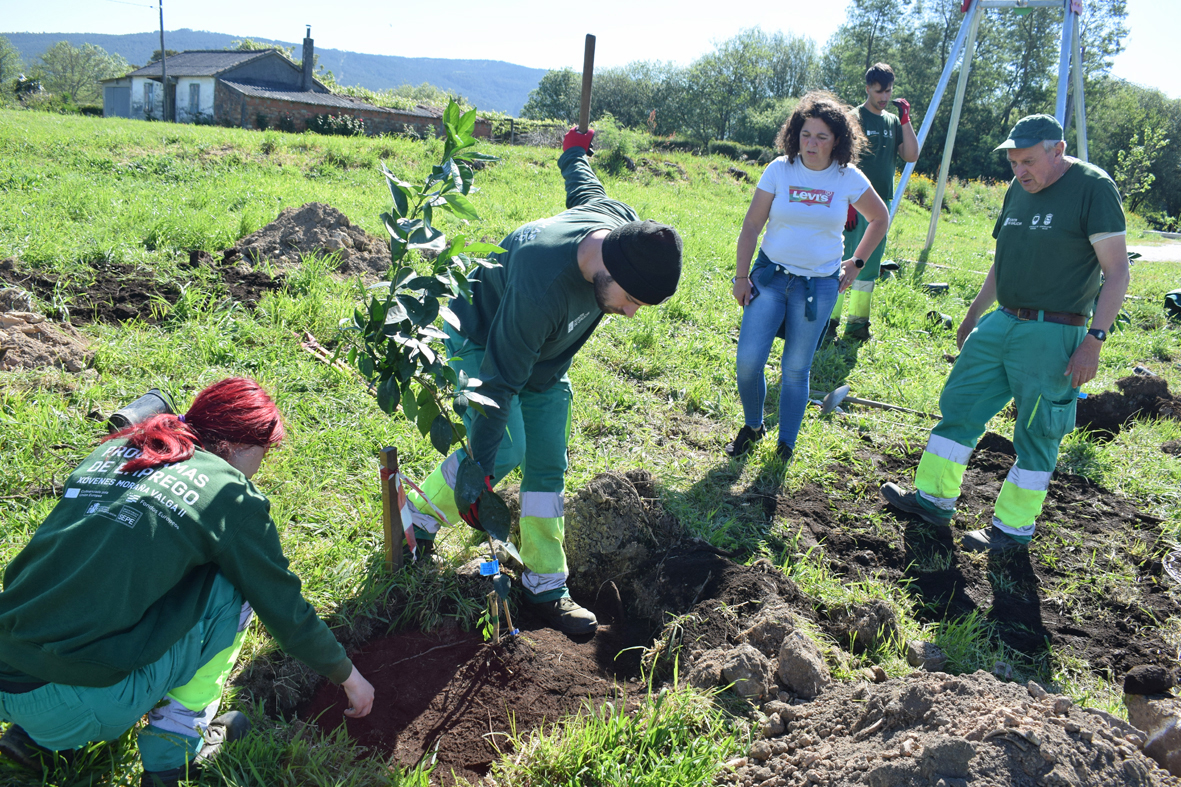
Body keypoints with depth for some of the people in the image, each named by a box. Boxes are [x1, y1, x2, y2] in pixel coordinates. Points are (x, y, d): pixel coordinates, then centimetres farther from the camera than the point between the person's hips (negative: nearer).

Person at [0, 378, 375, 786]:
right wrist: (350, 678, 18)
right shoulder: (230, 495, -6)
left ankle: (35, 734, 22)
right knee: (231, 590, 4)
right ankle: (176, 745, 8)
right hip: (78, 707, -7)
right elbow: (288, 614, 1)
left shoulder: (110, 450, 13)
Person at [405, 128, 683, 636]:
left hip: (545, 354, 7)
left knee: (548, 465, 2)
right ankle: (419, 514, 5)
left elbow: (583, 185, 1)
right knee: (506, 448, -22)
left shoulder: (626, 226, -22)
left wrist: (575, 152, 25)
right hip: (481, 341, -6)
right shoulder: (542, 287, -42)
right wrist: (480, 470, -31)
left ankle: (545, 586, 11)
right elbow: (500, 381, -36)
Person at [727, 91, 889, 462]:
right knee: (748, 360, -6)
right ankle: (753, 426, 20)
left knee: (796, 369, 4)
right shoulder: (779, 170, -4)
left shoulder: (849, 178, -2)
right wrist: (741, 276, -4)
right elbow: (751, 227, -1)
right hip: (770, 274, 0)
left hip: (820, 284, 0)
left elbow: (880, 218, 15)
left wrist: (856, 263, 11)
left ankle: (786, 444, 19)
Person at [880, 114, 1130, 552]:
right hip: (1000, 323, 7)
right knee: (960, 408, 9)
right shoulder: (1018, 190, 11)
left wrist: (1094, 340, -19)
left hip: (1052, 335, -7)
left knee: (1036, 433, 3)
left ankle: (1015, 528, 16)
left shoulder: (1093, 188, -10)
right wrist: (974, 314, 25)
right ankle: (934, 499, 22)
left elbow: (1117, 272, -12)